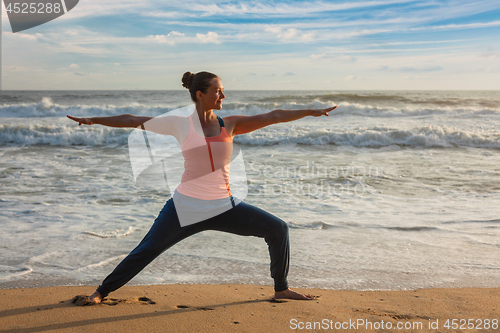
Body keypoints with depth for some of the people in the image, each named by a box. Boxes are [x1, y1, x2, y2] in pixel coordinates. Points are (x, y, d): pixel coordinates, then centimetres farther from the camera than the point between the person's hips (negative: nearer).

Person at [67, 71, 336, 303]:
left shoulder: (229, 125, 3)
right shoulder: (180, 124, -3)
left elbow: (272, 117, -1)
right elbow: (133, 121, 4)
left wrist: (310, 111, -4)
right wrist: (93, 120, 4)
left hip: (223, 207, 3)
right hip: (186, 206, -3)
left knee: (278, 229, -2)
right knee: (146, 251, 1)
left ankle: (281, 289, 15)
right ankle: (103, 290, 25)